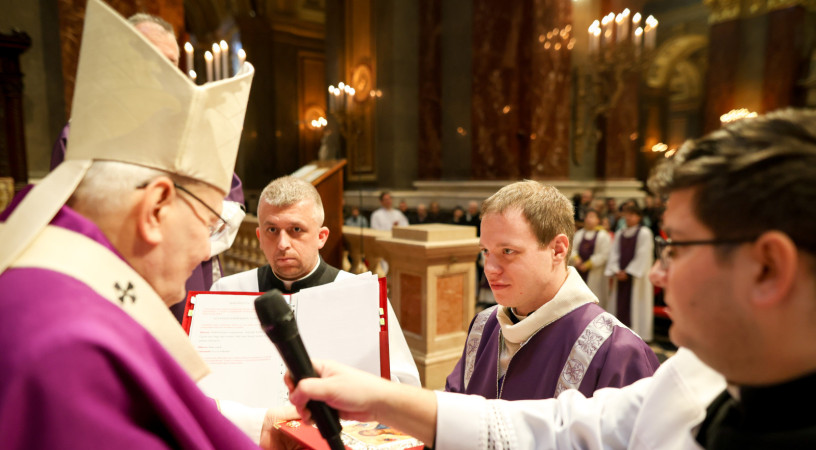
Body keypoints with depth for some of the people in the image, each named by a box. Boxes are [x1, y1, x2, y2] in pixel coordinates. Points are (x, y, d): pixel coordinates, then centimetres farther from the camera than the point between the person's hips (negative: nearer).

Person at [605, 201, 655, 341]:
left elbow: (643, 256, -11)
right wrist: (616, 271, -6)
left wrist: (628, 272, -13)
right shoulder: (619, 234, 13)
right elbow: (614, 254, 8)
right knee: (619, 303, 6)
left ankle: (636, 333, 5)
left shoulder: (644, 233, -5)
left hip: (636, 277, -5)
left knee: (635, 305, -3)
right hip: (620, 276, 6)